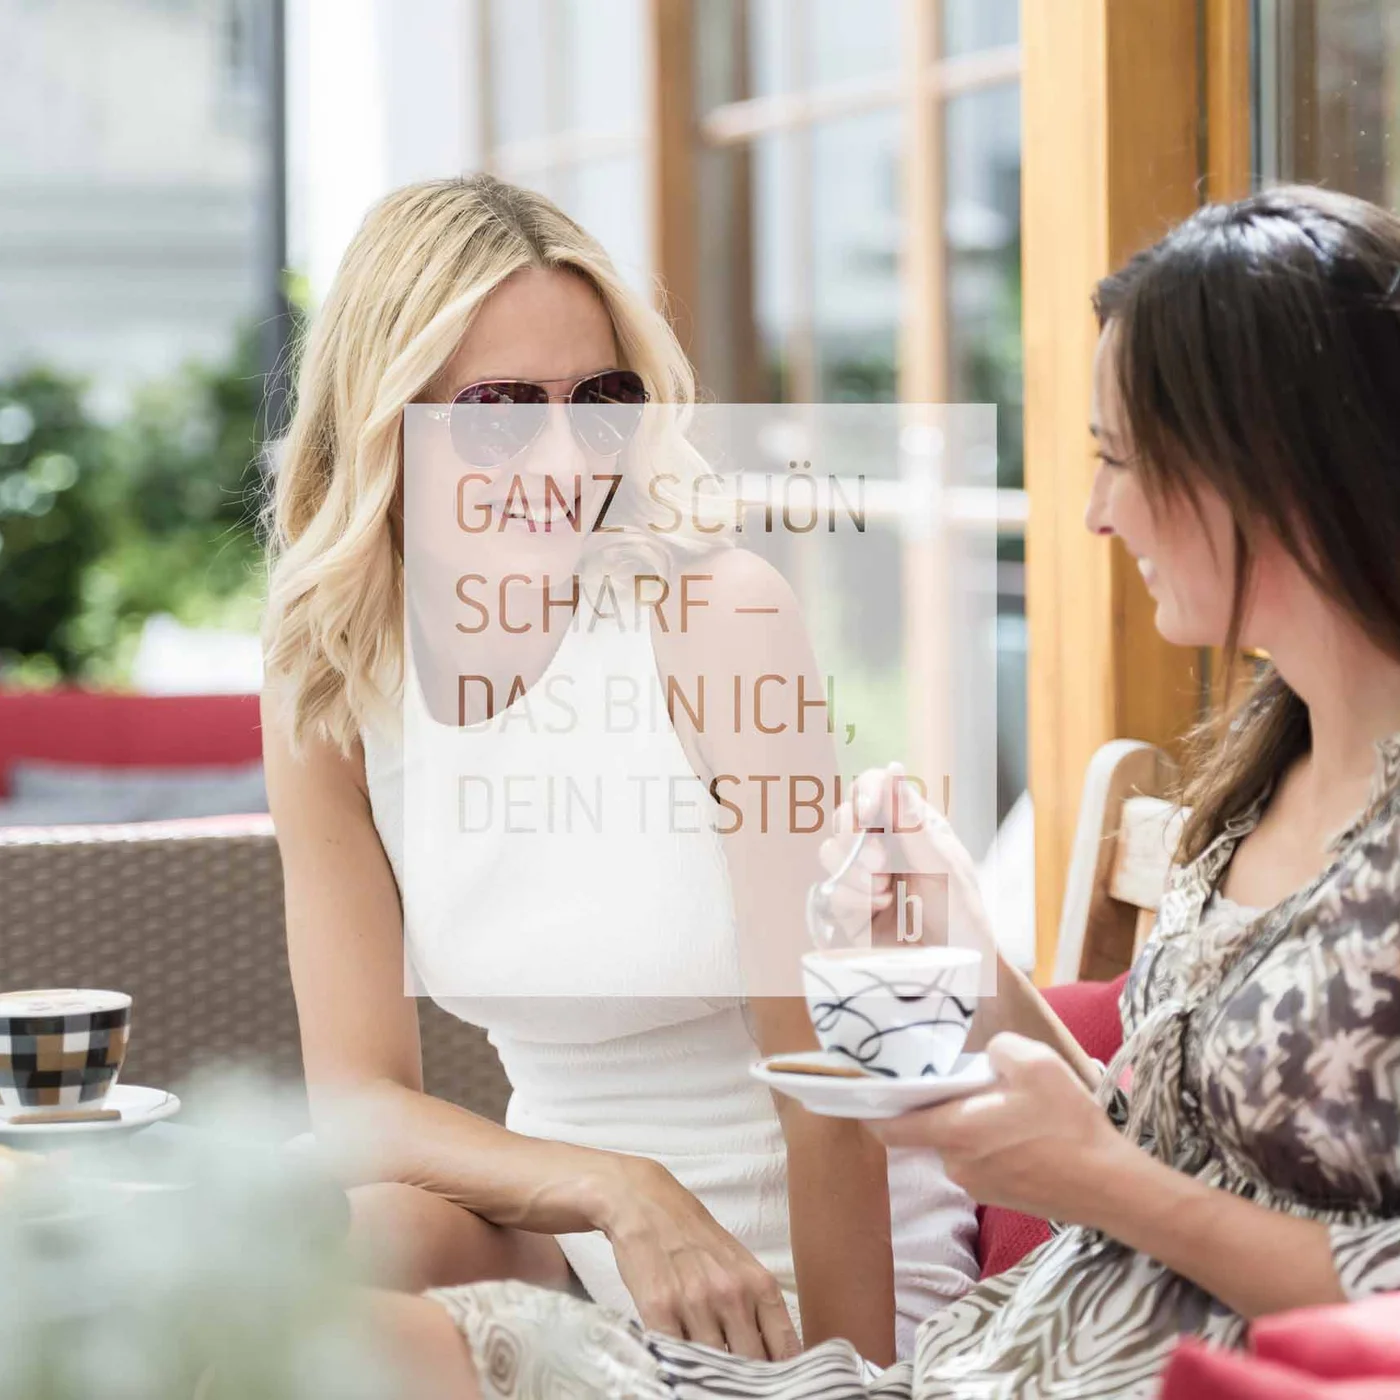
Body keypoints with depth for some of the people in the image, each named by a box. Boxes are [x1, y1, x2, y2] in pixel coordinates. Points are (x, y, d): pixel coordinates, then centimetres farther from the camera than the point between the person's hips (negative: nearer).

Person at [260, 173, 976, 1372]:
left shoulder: (719, 614, -18)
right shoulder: (326, 694, -5)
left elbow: (825, 1069, -18)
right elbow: (357, 1095, -12)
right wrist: (618, 1189, -29)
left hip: (825, 1263, -4)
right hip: (568, 1241, 4)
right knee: (372, 1231, -26)